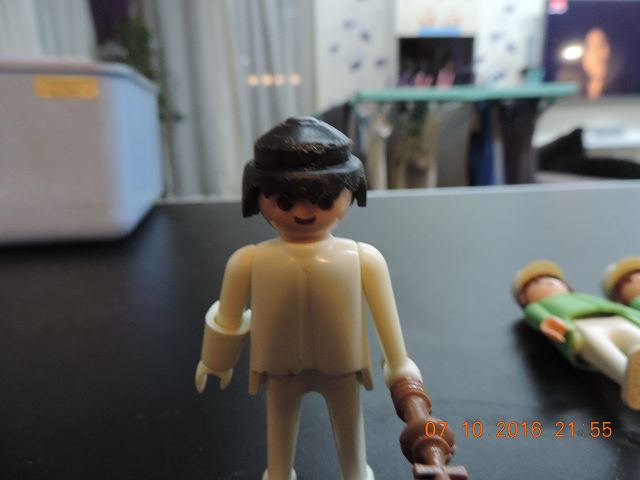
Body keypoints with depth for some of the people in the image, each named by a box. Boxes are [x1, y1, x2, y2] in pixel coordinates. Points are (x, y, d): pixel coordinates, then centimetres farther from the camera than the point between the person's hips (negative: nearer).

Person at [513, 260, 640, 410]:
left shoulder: (586, 299, 46)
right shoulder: (535, 306, 31)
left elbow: (620, 308, 32)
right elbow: (537, 316, 8)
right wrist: (547, 323, -16)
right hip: (578, 328, -3)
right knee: (592, 339, -37)